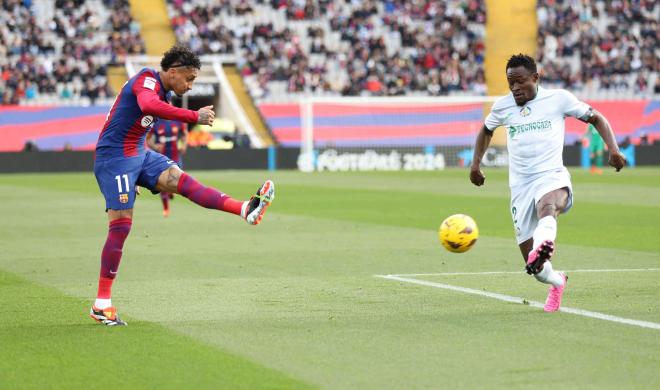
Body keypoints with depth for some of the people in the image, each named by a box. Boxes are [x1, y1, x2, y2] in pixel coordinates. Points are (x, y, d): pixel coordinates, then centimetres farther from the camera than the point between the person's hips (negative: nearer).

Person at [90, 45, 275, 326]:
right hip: (114, 157, -8)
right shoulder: (147, 79, -14)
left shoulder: (164, 93, 16)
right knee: (121, 225, -10)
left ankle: (246, 210, -34)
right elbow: (148, 106, -39)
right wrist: (195, 117, -38)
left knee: (180, 180, -15)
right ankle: (101, 304, -5)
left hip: (138, 155, 8)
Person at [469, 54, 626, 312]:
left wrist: (613, 149, -5)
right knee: (536, 269, 1)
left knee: (548, 206, -43)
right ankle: (557, 282, 36)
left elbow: (595, 118, 11)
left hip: (552, 177, -3)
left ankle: (542, 248, -73)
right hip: (520, 187, 3)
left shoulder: (558, 99, 3)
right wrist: (475, 163, 17)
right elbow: (486, 131, 31)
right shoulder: (502, 106, 11)